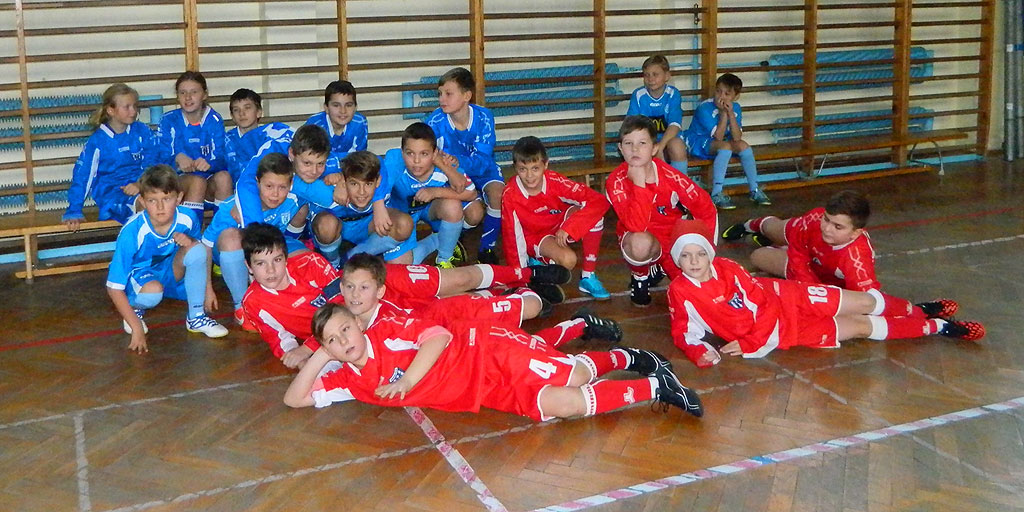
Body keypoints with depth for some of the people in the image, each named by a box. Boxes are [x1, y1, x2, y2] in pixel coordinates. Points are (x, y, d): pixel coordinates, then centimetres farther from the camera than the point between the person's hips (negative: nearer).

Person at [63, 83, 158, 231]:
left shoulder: (142, 132, 10)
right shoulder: (98, 140, 4)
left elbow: (151, 164, 6)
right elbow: (82, 176, 5)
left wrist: (140, 184, -16)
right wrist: (73, 212, -2)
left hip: (139, 185, 3)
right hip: (110, 192, -3)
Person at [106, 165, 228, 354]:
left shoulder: (187, 218, -20)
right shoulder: (132, 232, -29)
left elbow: (200, 256, 4)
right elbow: (114, 288, -26)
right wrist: (137, 328, -30)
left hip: (171, 275, 4)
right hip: (140, 275, -4)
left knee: (197, 249, -25)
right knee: (153, 292, -39)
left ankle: (197, 317, -11)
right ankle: (135, 308, 0)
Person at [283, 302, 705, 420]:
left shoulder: (388, 333, -13)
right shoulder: (350, 380, 5)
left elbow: (438, 336, -22)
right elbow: (295, 399, 6)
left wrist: (404, 382, -25)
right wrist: (320, 355, -4)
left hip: (487, 352, -5)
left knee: (572, 377, -21)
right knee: (553, 403, -2)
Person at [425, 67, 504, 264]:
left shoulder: (483, 117, -21)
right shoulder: (436, 121, -21)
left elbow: (482, 159, -25)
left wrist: (455, 161, -45)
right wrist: (450, 173, -48)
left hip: (481, 169, 1)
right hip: (451, 173, -1)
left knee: (497, 192, -29)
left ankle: (487, 248, -9)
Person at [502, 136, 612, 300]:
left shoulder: (554, 181, -25)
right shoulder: (510, 195, -26)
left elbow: (599, 201, -30)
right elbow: (511, 236, -17)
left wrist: (568, 228, -35)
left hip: (561, 224, 3)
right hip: (535, 236, -2)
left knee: (594, 215, -30)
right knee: (568, 259, -34)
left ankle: (588, 276, -17)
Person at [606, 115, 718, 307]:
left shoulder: (668, 174, -15)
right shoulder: (617, 181, -20)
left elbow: (706, 208, -7)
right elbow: (636, 226, -33)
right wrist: (639, 182, -36)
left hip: (673, 235, 3)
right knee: (640, 243, -39)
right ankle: (640, 275, -4)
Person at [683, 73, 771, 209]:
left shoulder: (735, 108, -5)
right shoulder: (705, 108, -22)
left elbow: (737, 138, -17)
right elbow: (718, 137, -25)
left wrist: (730, 113, -24)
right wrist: (723, 113, -27)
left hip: (716, 144, 6)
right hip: (697, 143, -6)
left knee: (743, 145, -15)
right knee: (725, 146, -31)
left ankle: (754, 190, -4)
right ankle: (716, 194, -32)